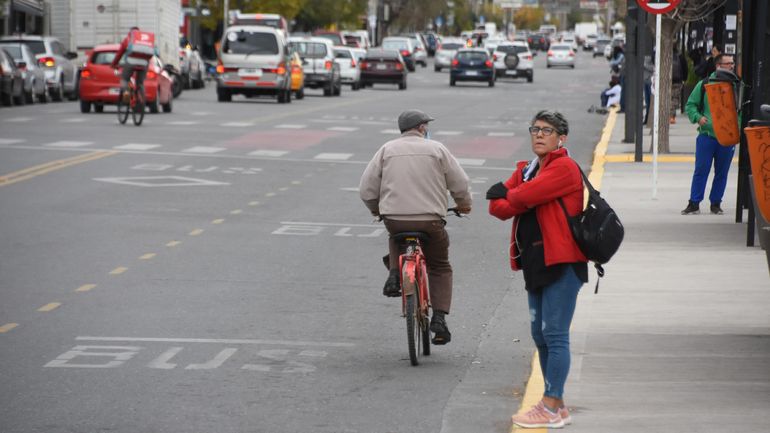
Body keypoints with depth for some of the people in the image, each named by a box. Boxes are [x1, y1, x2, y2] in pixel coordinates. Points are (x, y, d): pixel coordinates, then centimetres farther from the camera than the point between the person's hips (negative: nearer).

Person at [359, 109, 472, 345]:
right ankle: (439, 318, 1)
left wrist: (375, 209, 26)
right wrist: (464, 205, 24)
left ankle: (394, 274, 12)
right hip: (430, 220, -2)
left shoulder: (387, 149, 7)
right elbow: (461, 183, 4)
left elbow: (367, 188, 6)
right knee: (440, 268, 15)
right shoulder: (436, 149, 2)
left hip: (394, 218, 2)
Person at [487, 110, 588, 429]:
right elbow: (497, 207, 5)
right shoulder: (526, 170, 17)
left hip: (561, 263, -9)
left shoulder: (564, 168, -10)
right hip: (536, 262, 9)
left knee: (554, 335, -8)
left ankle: (551, 408, -5)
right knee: (541, 336, 13)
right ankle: (556, 404, 22)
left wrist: (507, 196, 0)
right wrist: (521, 202, -13)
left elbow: (524, 197, -21)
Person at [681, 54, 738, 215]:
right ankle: (694, 204, 3)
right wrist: (698, 117, -11)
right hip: (706, 135, -2)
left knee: (722, 172, 7)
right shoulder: (704, 85, 2)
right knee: (701, 170, -3)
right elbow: (690, 105, 8)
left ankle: (716, 203, 19)